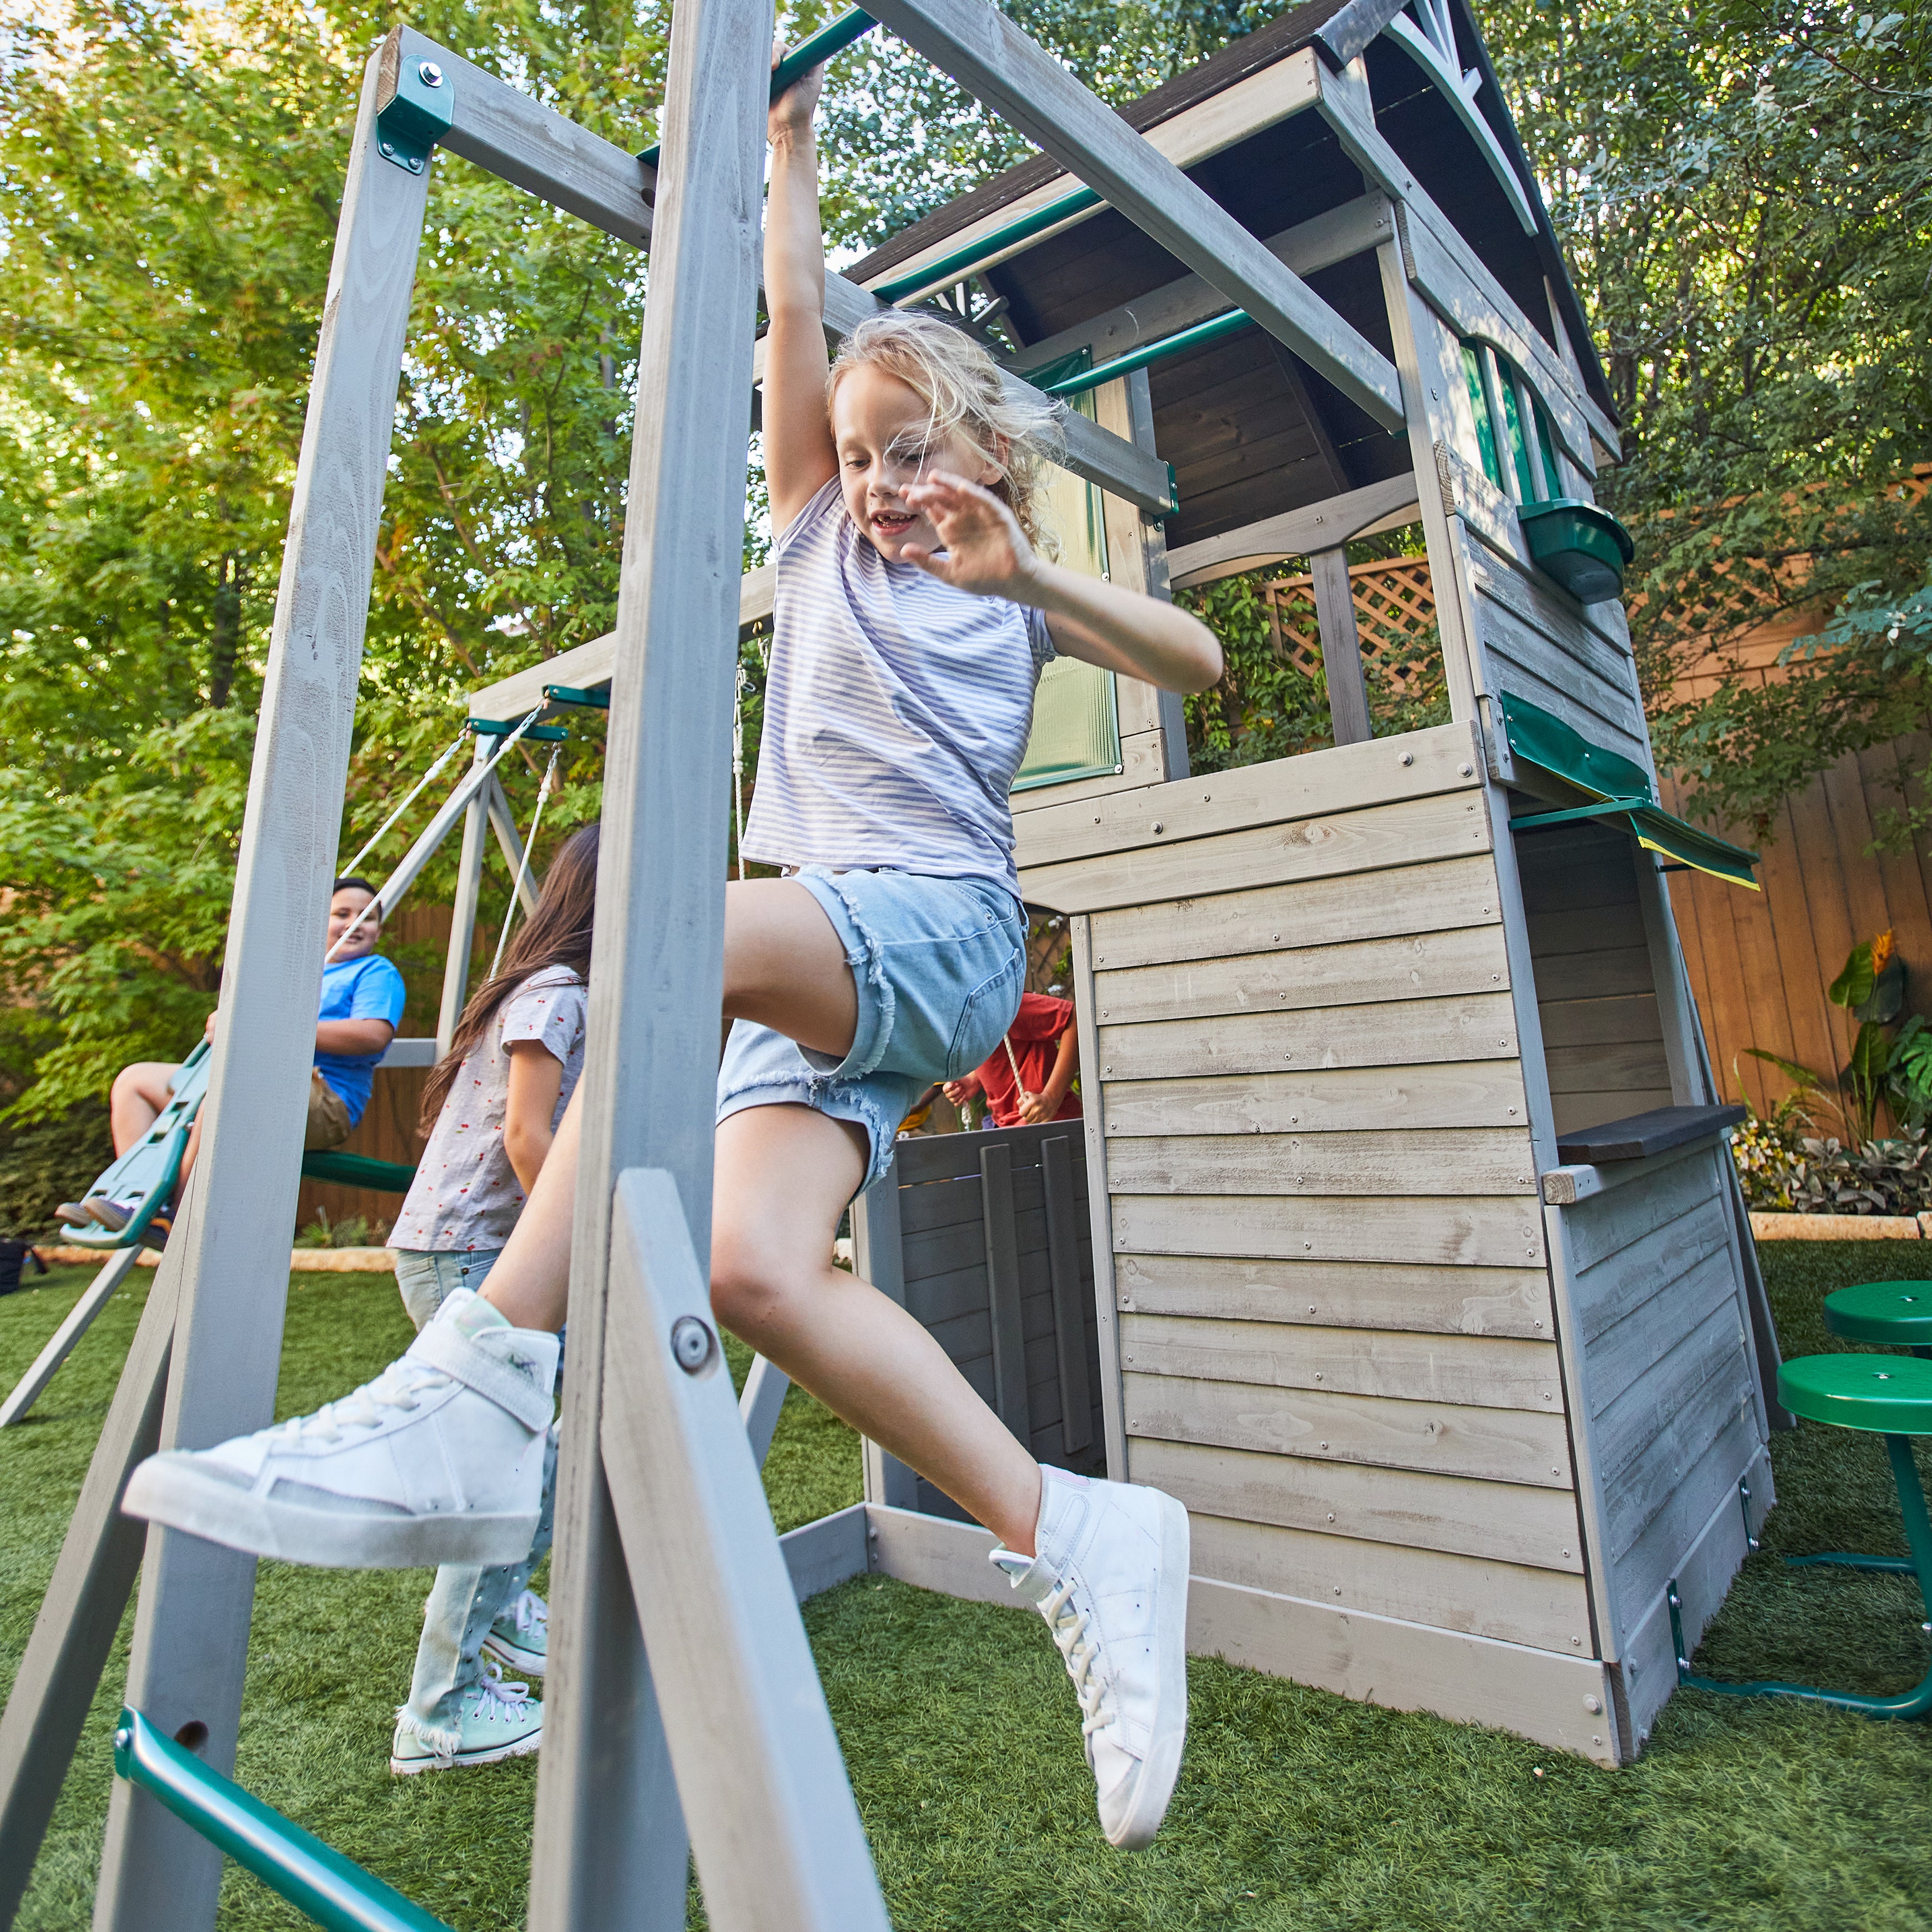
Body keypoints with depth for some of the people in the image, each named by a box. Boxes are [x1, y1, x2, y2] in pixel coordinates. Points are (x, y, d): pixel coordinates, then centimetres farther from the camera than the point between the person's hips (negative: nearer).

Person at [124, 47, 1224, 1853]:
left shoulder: (1016, 593, 19)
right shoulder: (818, 539, 26)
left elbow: (1199, 660, 8)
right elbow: (792, 314, 24)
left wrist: (1027, 574, -4)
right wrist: (788, 135, 31)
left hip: (946, 930, -3)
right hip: (815, 959, 4)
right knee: (759, 1271, -18)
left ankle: (476, 1391, -33)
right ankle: (1072, 1537, -8)